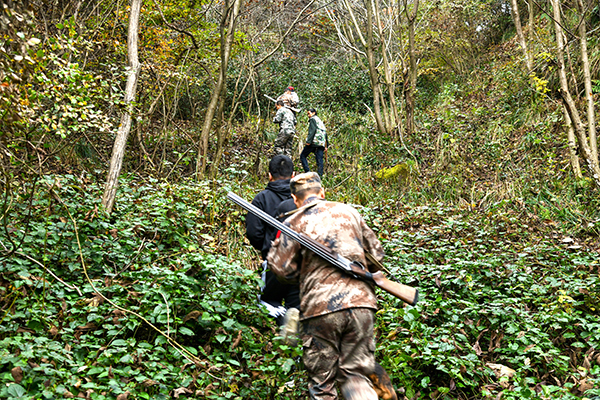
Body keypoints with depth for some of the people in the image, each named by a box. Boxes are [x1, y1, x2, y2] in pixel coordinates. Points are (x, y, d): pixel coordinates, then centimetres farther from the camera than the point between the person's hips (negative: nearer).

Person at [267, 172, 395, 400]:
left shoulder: (294, 223, 3)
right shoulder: (349, 212, 14)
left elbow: (282, 269, -1)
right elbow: (376, 255, 19)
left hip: (321, 308, -3)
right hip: (361, 304, 3)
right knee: (355, 375, 11)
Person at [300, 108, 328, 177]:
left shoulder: (313, 119, 4)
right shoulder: (321, 121, 28)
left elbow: (313, 130, -12)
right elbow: (325, 133, 25)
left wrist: (309, 141, -19)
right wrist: (326, 145, 24)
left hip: (314, 141, -7)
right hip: (321, 144, 7)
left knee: (303, 156, 0)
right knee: (319, 159, 2)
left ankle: (308, 172, -14)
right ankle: (320, 176, -7)